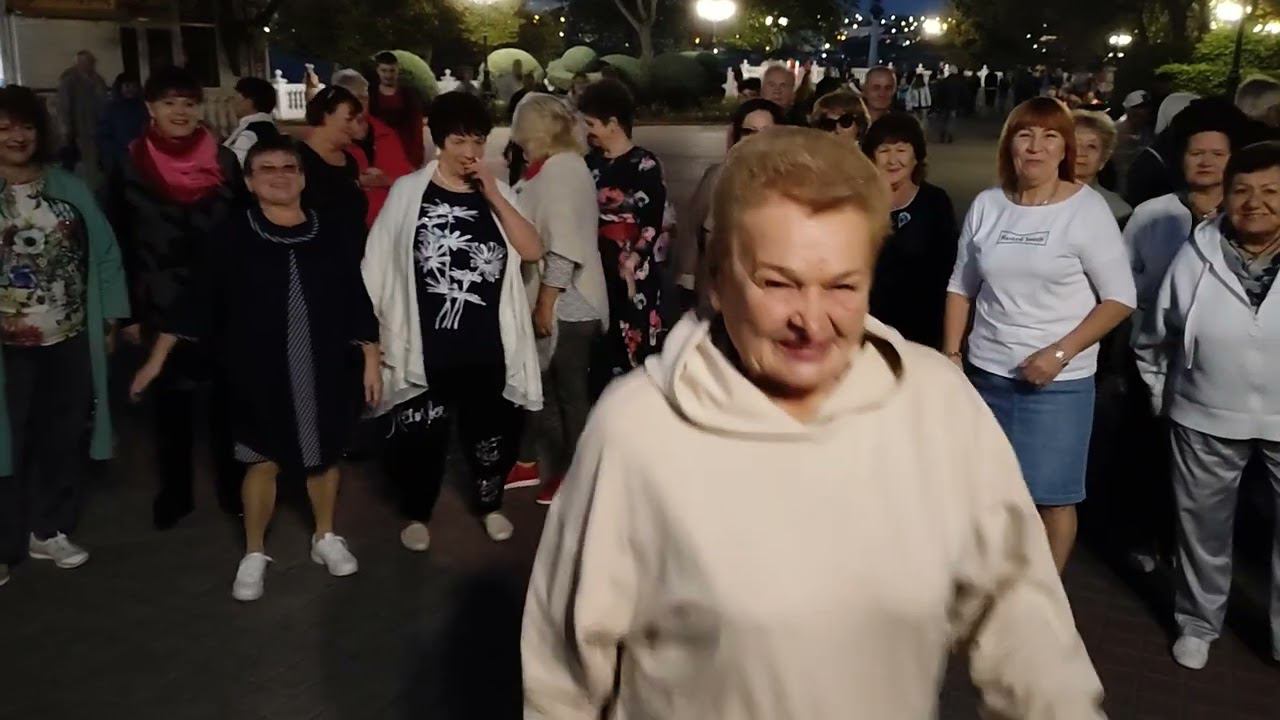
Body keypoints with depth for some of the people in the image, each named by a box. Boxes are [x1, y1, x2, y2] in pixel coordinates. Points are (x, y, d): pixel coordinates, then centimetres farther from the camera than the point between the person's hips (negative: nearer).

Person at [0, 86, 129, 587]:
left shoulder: (69, 187, 4)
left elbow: (104, 252, 5)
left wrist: (111, 315, 1)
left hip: (71, 339, 3)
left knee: (65, 438, 12)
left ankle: (49, 531, 30)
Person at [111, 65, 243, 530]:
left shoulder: (224, 163, 0)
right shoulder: (131, 168, -1)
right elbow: (120, 244, 0)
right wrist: (128, 312, -1)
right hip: (160, 308, 0)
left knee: (226, 397, 10)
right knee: (170, 401, 11)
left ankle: (232, 486, 25)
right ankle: (175, 491, 26)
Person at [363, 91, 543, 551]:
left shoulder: (497, 193, 5)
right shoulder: (408, 191, -4)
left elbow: (532, 251, -8)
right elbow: (379, 264, 0)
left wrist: (493, 195, -13)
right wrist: (374, 329, -1)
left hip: (487, 344, 3)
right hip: (425, 344, -2)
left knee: (490, 430, 16)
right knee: (420, 435, 8)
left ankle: (489, 504, 40)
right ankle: (416, 513, 32)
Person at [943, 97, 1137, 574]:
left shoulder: (1086, 209, -8)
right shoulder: (987, 205, 3)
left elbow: (1120, 299, -8)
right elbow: (961, 287, 12)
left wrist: (1060, 353, -16)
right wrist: (950, 353, 6)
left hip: (1059, 380, -4)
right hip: (987, 372, 4)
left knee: (1052, 494, 3)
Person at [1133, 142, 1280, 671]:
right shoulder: (1196, 257, -7)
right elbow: (1154, 337, 5)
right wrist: (1160, 396, 9)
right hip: (1207, 419, 1)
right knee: (1203, 527, 17)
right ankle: (1198, 622, 39)